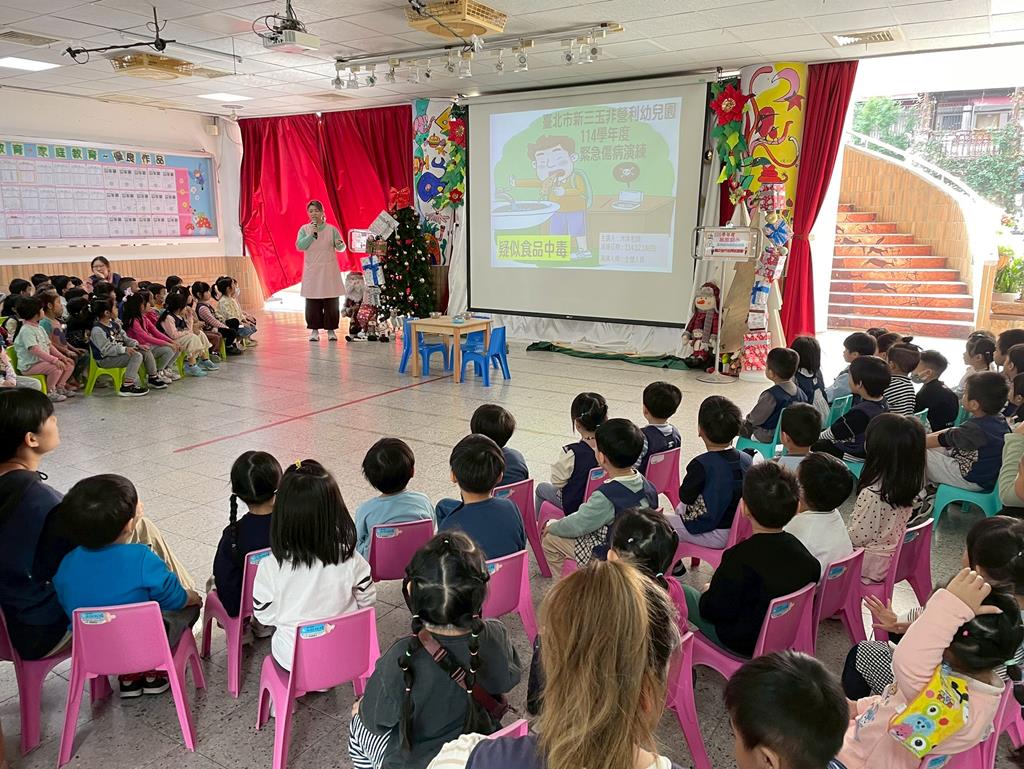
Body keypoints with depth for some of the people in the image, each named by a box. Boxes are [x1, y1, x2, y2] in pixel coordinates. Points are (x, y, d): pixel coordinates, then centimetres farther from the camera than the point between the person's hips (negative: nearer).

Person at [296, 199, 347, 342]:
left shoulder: (331, 229, 4)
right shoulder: (304, 229, 6)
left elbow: (341, 248, 3)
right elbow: (299, 246, -5)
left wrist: (339, 244, -20)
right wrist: (311, 235, -14)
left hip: (329, 270, 0)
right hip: (311, 270, 0)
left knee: (331, 302, 0)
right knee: (312, 302, 0)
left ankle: (331, 330, 9)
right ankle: (314, 330, 8)